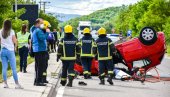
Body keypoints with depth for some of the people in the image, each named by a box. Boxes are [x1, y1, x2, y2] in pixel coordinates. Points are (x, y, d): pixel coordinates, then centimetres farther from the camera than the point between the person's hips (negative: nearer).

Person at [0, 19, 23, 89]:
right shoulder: (11, 32, -6)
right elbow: (15, 41, -7)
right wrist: (15, 47, 9)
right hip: (10, 51, -4)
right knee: (14, 68, -1)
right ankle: (17, 84, -1)